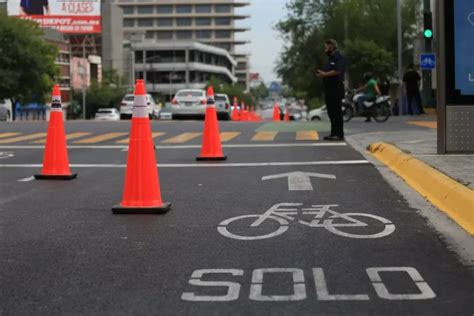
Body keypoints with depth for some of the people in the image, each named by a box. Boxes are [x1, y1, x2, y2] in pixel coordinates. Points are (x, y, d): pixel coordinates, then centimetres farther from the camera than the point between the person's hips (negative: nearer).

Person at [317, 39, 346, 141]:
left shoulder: (339, 58, -8)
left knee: (337, 112, -9)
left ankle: (339, 134, -8)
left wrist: (324, 74, -15)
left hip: (336, 89, -10)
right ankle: (334, 133, 14)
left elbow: (337, 71, -21)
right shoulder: (331, 59, 22)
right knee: (331, 112, 10)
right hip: (329, 89, 10)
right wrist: (322, 73, 5)